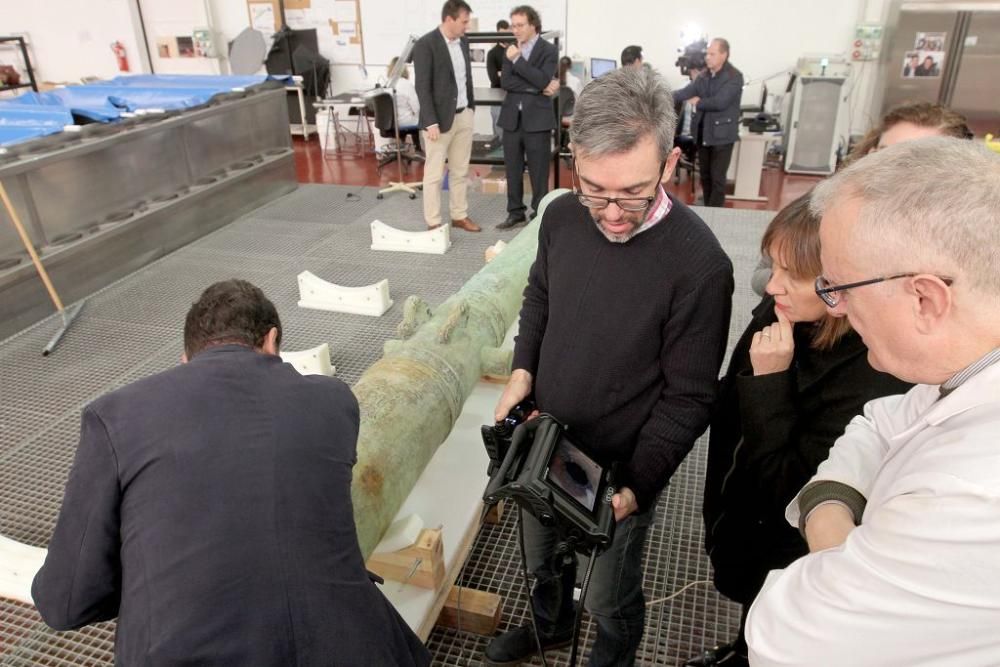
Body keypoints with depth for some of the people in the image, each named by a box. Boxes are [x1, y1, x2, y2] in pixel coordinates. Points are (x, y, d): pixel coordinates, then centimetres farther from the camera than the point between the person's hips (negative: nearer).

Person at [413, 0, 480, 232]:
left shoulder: (463, 41, 8)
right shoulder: (425, 45, -13)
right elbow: (423, 87, -16)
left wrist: (471, 106, 14)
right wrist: (431, 122, -20)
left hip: (464, 115, 7)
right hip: (441, 118, -7)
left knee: (460, 171, 13)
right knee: (434, 174, 1)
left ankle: (460, 216, 24)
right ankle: (433, 223, 8)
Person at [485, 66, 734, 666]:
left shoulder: (700, 266, -28)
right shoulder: (562, 217, -11)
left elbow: (687, 399, -19)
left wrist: (635, 488, -22)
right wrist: (522, 373, -5)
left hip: (620, 467, -5)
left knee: (610, 599, 19)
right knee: (542, 558, 30)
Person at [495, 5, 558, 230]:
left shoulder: (548, 50, -2)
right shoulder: (511, 51, 11)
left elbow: (542, 80, -17)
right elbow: (505, 82, -2)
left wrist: (517, 59, -14)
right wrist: (536, 88, -11)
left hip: (537, 118, -4)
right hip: (512, 118, 5)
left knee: (538, 170, 1)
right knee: (512, 169, 8)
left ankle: (540, 213, 11)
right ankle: (515, 213, 18)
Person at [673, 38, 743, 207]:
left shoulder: (734, 77, -13)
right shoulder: (704, 76, 7)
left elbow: (720, 102, -24)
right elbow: (686, 92, -6)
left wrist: (698, 102, -8)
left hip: (722, 134, -7)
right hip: (703, 133, 7)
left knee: (717, 177, -3)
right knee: (705, 175, 14)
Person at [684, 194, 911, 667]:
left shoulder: (875, 381, -34)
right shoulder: (780, 314, -14)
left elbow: (787, 493, -29)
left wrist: (768, 381, -34)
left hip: (787, 559, -6)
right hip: (744, 517, 6)